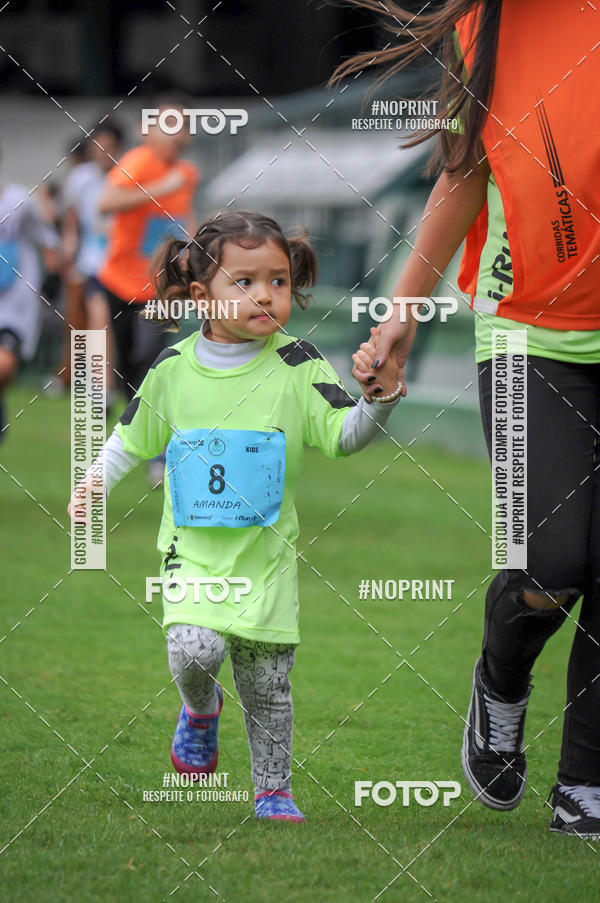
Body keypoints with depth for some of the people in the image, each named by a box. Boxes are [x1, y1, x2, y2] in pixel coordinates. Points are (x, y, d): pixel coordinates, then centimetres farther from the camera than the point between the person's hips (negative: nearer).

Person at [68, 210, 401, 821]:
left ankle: (272, 791, 26)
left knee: (267, 683, 5)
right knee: (195, 648, -21)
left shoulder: (296, 367, -6)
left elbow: (344, 436, -12)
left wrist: (381, 395, -29)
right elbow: (133, 438, 15)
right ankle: (200, 708, 14)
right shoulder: (173, 369, -1)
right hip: (192, 547, 0)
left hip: (266, 551, 0)